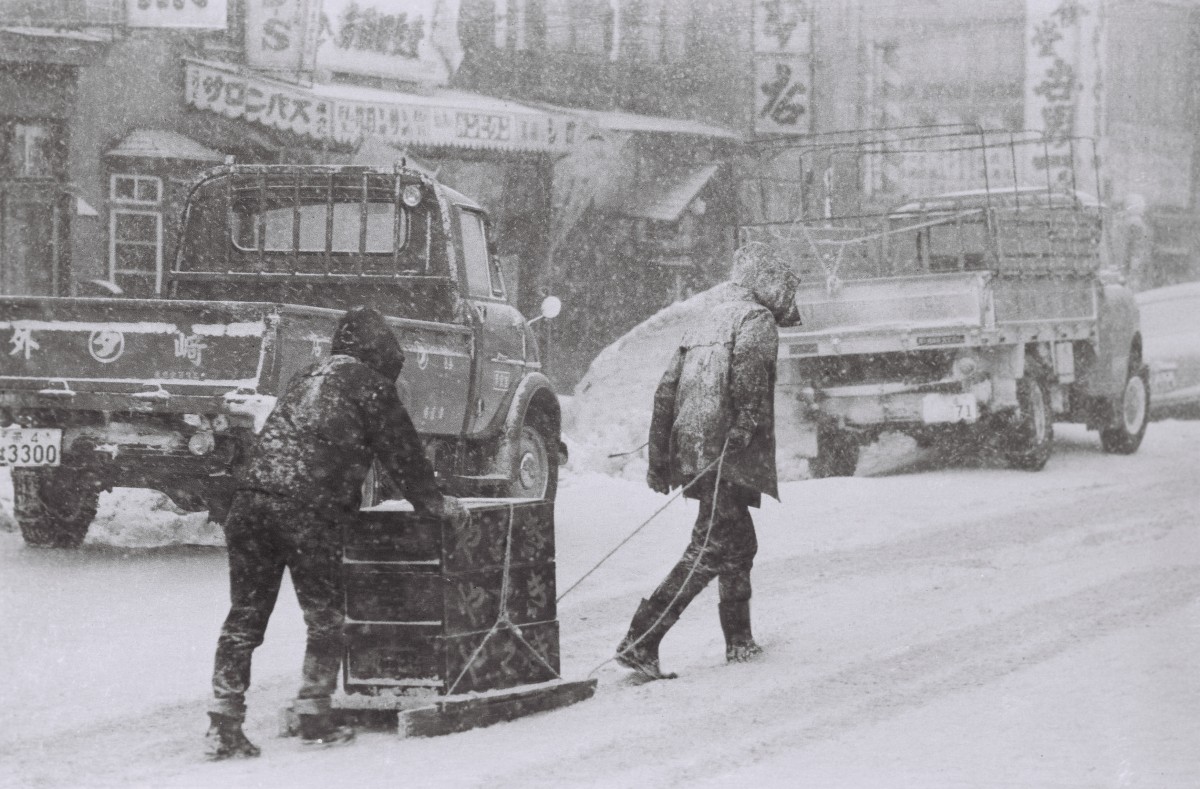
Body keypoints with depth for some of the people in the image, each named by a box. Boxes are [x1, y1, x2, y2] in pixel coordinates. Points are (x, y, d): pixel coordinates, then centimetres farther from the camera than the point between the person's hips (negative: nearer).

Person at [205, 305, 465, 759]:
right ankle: (314, 717, 9)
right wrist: (432, 503, 22)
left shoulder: (309, 380, 28)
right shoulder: (370, 385, 5)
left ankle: (223, 725, 2)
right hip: (309, 511, -6)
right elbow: (400, 450, 8)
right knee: (326, 618, 8)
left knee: (245, 617, 7)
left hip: (252, 497, 6)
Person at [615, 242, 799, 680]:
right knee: (709, 551, -10)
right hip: (729, 457, -9)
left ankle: (739, 641, 30)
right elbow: (748, 370, -23)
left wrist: (659, 459, 19)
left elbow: (666, 390, 18)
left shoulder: (705, 323, 21)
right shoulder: (757, 320, -3)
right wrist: (745, 429, -22)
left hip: (691, 450, 9)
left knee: (739, 544, 22)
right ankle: (640, 641, -19)